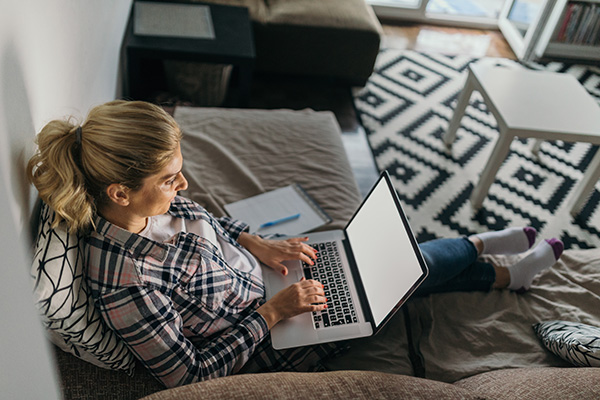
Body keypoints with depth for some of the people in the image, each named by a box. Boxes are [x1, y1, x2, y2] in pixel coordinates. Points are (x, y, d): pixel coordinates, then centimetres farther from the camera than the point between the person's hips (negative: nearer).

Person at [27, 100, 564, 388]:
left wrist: (258, 244, -9)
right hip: (268, 344, -5)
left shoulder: (150, 202, -15)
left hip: (257, 269, 6)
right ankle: (509, 273, 36)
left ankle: (479, 246, 43)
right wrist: (271, 313, -24)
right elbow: (190, 376, -24)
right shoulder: (126, 286, -36)